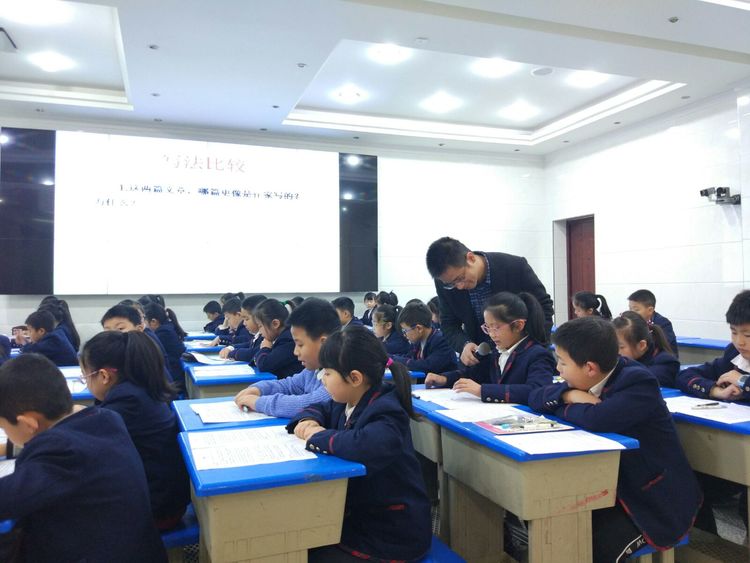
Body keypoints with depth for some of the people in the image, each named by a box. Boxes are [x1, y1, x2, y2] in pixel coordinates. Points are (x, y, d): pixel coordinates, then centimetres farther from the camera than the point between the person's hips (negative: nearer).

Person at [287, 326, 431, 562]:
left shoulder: (385, 412, -25)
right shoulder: (348, 402, 2)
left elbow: (371, 445, -46)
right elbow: (320, 408, 21)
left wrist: (320, 436, -29)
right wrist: (308, 420, -4)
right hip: (358, 517, 8)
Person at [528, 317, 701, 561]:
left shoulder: (638, 382, -24)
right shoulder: (589, 380, -2)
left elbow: (597, 419, -41)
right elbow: (536, 397, 1)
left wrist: (568, 406, -19)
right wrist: (569, 394, -19)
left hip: (655, 501, -7)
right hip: (613, 487, 7)